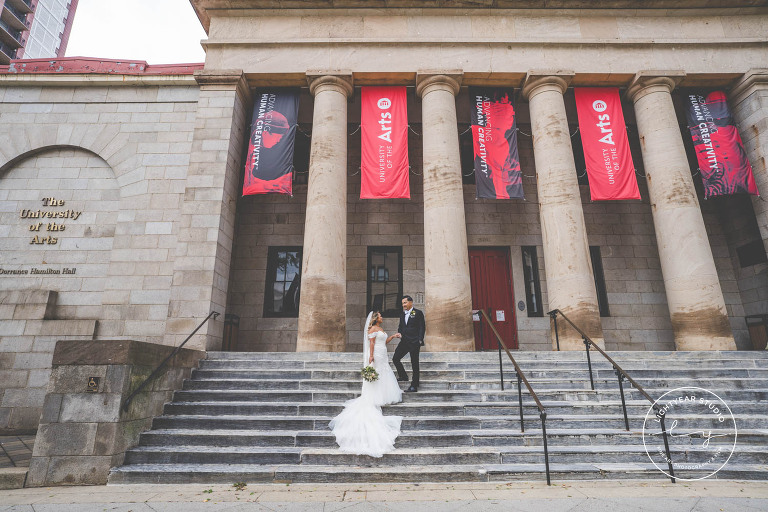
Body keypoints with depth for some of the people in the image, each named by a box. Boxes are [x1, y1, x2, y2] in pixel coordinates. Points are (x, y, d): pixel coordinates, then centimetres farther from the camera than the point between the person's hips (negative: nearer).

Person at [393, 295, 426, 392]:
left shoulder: (418, 313, -3)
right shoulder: (403, 314, 15)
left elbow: (422, 328, -5)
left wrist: (420, 341, -12)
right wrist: (399, 333, 0)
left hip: (414, 342, -6)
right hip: (404, 341, 7)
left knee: (414, 364, -1)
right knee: (395, 358, 2)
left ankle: (414, 386, 5)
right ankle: (403, 376, 21)